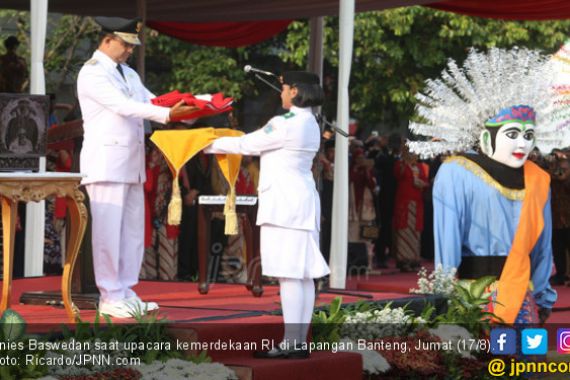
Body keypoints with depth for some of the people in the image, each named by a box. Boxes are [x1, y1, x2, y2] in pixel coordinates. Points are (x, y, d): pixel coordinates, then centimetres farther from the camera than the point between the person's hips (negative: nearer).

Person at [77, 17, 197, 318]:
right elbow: (123, 106, -21)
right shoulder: (92, 73, -9)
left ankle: (125, 292, 16)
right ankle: (110, 297, -1)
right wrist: (167, 114, -29)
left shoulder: (128, 74, 18)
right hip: (105, 163, -8)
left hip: (131, 163, 9)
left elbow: (150, 101, 12)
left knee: (133, 230, 9)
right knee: (108, 230, -6)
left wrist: (187, 109, -4)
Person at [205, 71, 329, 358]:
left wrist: (211, 145, 9)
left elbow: (247, 145, -5)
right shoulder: (310, 124, 15)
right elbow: (261, 145, 23)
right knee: (302, 275, 6)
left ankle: (291, 343, -11)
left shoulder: (285, 124, -13)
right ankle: (300, 342, 8)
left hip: (284, 202, -9)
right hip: (302, 201, 9)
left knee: (289, 274, -10)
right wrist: (224, 144, 27)